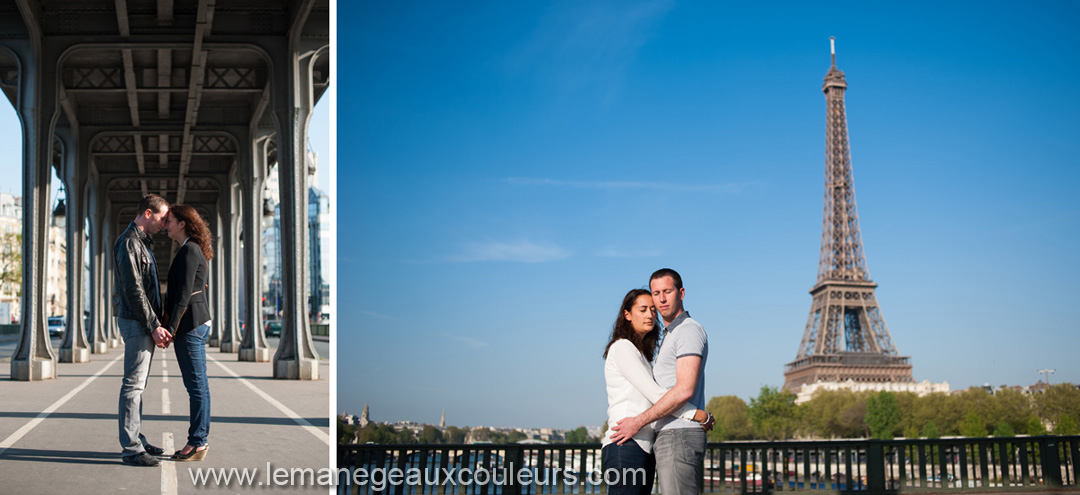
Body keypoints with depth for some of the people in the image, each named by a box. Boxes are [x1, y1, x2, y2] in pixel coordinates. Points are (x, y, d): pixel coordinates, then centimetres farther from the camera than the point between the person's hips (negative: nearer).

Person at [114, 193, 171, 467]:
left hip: (146, 324, 10)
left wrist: (157, 323, 18)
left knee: (138, 384, 13)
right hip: (135, 322, -10)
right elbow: (133, 290, -19)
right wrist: (154, 326, -19)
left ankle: (136, 440, 19)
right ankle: (131, 449, -8)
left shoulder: (142, 243, 19)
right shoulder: (128, 243, -14)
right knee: (133, 384, -9)